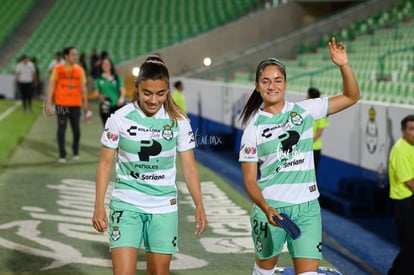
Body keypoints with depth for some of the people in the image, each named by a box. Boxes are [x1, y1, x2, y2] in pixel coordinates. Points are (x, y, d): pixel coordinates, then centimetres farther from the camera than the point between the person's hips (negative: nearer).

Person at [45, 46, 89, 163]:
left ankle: (76, 151, 27)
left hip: (75, 104, 2)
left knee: (76, 129, 6)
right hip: (61, 104, -2)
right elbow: (51, 86, -1)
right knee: (61, 129, 0)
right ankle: (62, 154, 8)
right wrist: (49, 103, -7)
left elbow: (83, 88, 6)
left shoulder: (79, 70, 4)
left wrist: (85, 104, 3)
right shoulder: (58, 69, -2)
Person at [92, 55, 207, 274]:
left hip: (164, 208, 2)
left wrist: (199, 206, -6)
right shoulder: (120, 119, -8)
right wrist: (99, 206, -5)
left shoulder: (178, 121, -4)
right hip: (126, 205, -2)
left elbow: (188, 166, 2)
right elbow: (105, 163, -1)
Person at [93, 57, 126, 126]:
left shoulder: (117, 77, 7)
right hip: (105, 107, 1)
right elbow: (96, 92, 8)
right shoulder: (99, 79, 8)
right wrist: (100, 96, -14)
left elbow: (122, 90, 1)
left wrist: (121, 98, -19)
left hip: (117, 105, -1)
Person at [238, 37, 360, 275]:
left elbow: (351, 97, 4)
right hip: (271, 208, -1)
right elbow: (250, 180, -4)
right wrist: (266, 208, -21)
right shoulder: (254, 127, -2)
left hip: (307, 208, 1)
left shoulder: (304, 110, 3)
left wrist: (344, 65, -13)